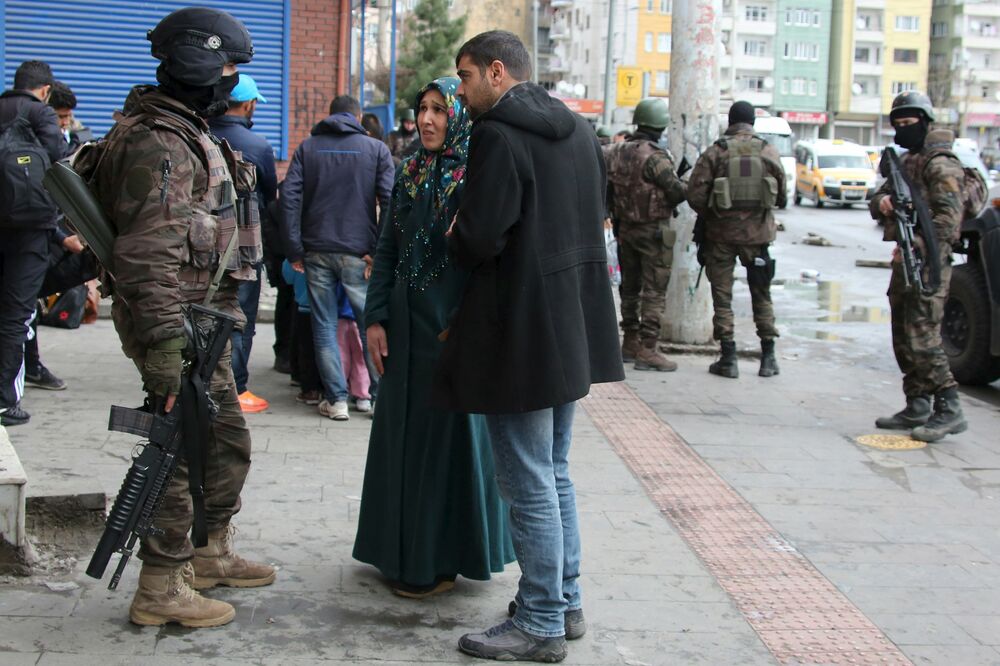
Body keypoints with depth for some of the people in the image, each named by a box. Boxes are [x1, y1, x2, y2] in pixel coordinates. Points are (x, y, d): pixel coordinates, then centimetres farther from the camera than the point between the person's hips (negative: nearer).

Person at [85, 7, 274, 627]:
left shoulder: (188, 134, 17)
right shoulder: (158, 144, -17)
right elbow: (147, 256, -25)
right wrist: (166, 346, -30)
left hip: (206, 321, 11)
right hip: (180, 323, -11)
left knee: (228, 439, 19)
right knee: (181, 451, -3)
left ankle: (212, 554, 34)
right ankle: (161, 589, 8)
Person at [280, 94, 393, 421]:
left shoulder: (307, 147, 8)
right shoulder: (376, 149, 4)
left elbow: (289, 196, -2)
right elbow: (389, 200, -5)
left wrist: (295, 250, -1)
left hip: (317, 250, 1)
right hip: (358, 252, -1)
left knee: (325, 326, 7)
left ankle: (337, 399, 7)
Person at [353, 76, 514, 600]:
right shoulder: (410, 174, 10)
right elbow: (387, 251, 11)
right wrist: (376, 317, 4)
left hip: (455, 326, -6)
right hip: (407, 325, 6)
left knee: (447, 435, 2)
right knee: (402, 434, 12)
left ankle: (442, 557, 14)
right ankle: (402, 551, 24)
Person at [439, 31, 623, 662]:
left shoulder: (499, 135, -16)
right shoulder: (578, 129, 11)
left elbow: (479, 239, -21)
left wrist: (456, 239, 0)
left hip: (521, 335, -9)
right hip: (574, 327, 9)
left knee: (529, 485, 0)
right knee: (555, 473, 19)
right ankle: (567, 603, 28)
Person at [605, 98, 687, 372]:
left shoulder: (617, 152, 2)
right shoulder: (655, 157, -19)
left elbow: (607, 187, 6)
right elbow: (677, 192, -18)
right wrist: (688, 186, 1)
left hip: (625, 228, 7)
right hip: (654, 231, -7)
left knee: (630, 287, 16)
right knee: (654, 291, -2)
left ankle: (630, 343, 24)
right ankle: (647, 350, -3)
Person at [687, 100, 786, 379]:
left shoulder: (715, 152, -6)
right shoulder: (768, 151, -1)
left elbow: (695, 194, -10)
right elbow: (782, 196, 4)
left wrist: (710, 215, 7)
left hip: (721, 233, -2)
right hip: (757, 232, 2)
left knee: (722, 296, 6)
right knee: (761, 295, 14)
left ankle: (728, 359, 4)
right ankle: (768, 357, 15)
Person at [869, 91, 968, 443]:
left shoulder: (940, 164, -9)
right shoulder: (905, 162, 20)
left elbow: (949, 217, -20)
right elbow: (875, 204, 17)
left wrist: (917, 245, -29)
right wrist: (882, 202, -7)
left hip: (927, 264, -9)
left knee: (921, 339, -14)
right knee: (903, 339, 12)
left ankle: (949, 411, -11)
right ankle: (917, 409, 20)